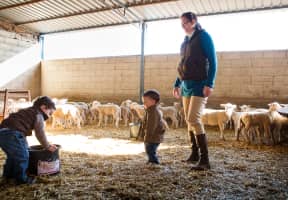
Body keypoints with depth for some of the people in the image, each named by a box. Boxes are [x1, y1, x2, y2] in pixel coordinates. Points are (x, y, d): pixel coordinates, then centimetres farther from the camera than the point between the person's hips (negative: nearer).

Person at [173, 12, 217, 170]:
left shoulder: (203, 37, -4)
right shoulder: (185, 41, 17)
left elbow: (212, 61, -10)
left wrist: (209, 84, -19)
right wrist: (177, 84, 19)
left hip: (199, 84, -8)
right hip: (186, 85, 8)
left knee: (194, 119, -17)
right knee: (189, 120, 9)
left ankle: (204, 160, -11)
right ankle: (195, 154, 20)